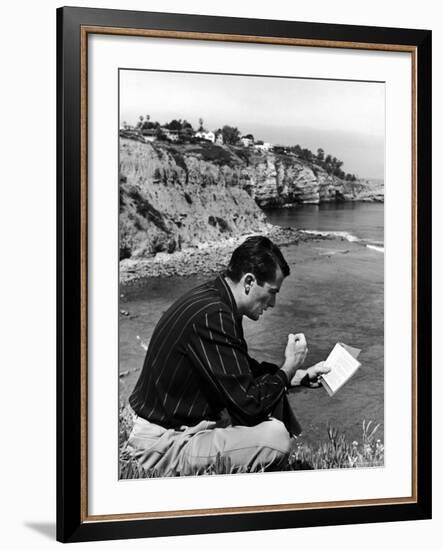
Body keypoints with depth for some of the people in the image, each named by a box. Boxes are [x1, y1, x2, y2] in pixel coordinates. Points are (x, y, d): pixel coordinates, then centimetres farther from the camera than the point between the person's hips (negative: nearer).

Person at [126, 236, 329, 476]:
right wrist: (288, 368, -7)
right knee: (275, 437, -23)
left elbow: (246, 370, 22)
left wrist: (302, 375, 16)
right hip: (162, 450, -11)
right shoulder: (211, 316, -25)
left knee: (270, 391, 14)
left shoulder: (210, 296, 7)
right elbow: (249, 403, -24)